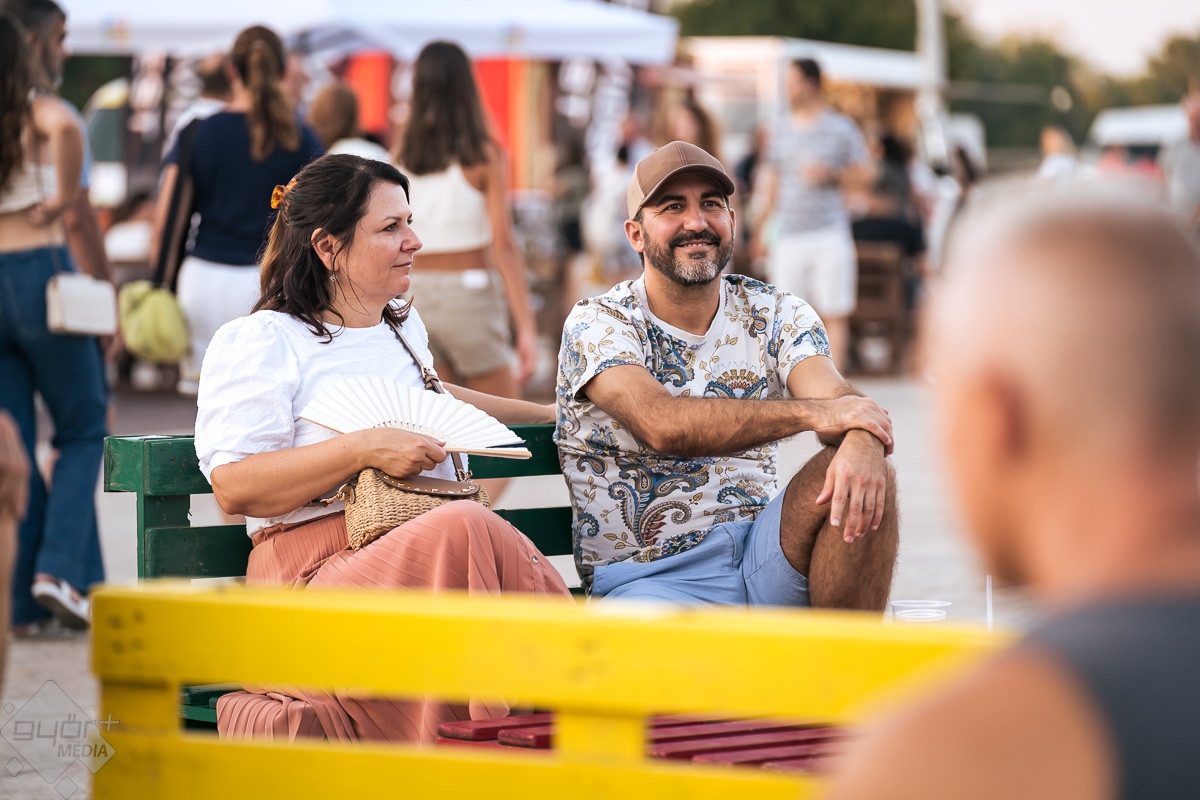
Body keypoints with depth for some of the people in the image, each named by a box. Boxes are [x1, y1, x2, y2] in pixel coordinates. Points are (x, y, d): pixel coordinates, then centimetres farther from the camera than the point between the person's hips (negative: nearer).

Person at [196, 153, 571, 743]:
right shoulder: (259, 341, 2)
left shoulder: (404, 325, 27)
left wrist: (553, 413, 53)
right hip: (317, 576, -6)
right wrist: (363, 449, -16)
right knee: (465, 528, -36)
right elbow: (234, 488, -9)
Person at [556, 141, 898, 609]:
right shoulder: (598, 325, -5)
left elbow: (837, 399, -10)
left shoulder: (774, 316, 9)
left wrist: (861, 442, -36)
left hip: (762, 553, 5)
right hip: (649, 578, -5)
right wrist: (811, 412, -27)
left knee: (862, 480, -24)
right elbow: (662, 425, -23)